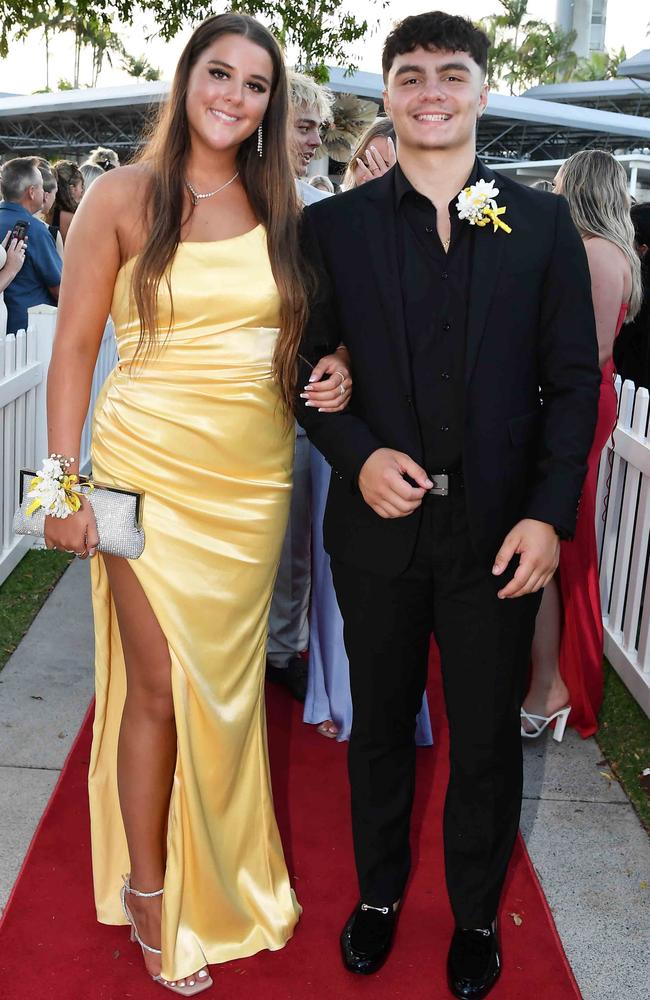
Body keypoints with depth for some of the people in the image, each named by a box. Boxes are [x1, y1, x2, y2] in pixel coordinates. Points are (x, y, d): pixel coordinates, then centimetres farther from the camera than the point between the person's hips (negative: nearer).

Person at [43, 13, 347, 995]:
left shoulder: (282, 208, 7)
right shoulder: (123, 197, -3)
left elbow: (309, 326, 18)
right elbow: (74, 348, -3)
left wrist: (335, 373, -5)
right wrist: (65, 484, -8)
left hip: (253, 479, 4)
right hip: (150, 468, -3)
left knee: (226, 683, 13)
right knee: (158, 684, 1)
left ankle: (219, 870, 34)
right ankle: (148, 888, 22)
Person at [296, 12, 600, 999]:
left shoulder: (543, 222, 1)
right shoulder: (333, 225, 2)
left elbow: (573, 378, -1)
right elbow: (306, 367, 4)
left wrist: (549, 514, -11)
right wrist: (359, 455, -14)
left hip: (500, 534, 0)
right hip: (379, 523, 1)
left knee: (488, 738, 13)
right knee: (379, 724, 17)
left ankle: (477, 917, 35)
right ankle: (378, 895, 39)